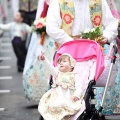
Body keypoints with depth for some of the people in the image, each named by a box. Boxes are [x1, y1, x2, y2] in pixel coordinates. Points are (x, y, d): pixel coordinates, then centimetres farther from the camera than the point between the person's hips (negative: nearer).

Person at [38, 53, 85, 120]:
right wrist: (44, 59, -13)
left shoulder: (74, 76, 9)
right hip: (57, 97, 2)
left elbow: (79, 87, 2)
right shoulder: (57, 74, 17)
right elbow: (50, 67, 3)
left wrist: (77, 95, -18)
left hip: (69, 98, -2)